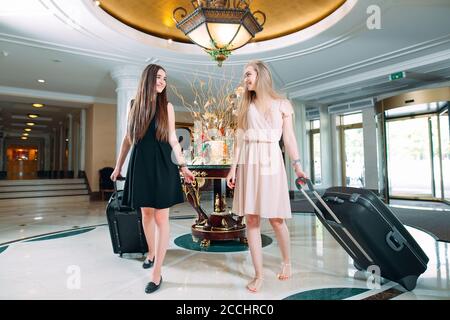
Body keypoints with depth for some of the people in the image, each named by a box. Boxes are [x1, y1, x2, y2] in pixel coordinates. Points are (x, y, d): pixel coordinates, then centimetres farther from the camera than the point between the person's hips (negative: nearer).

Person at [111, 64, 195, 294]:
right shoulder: (135, 106, 8)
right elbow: (128, 139, 13)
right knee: (146, 213, 12)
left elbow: (172, 139, 4)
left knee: (161, 217, -5)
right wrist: (118, 165, 14)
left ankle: (157, 273, 1)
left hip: (162, 164, -2)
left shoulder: (167, 107, 5)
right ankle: (151, 253, 35)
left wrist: (183, 165, -2)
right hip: (140, 164, 2)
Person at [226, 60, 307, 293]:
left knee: (276, 219, 0)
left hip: (271, 161, -2)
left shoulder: (282, 104, 8)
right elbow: (239, 138, 10)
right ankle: (258, 274, 12)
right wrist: (233, 167, 2)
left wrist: (297, 164, -6)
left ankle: (286, 262, 29)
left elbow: (289, 137, 5)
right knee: (251, 220, 0)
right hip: (248, 162, 3)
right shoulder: (245, 106, 14)